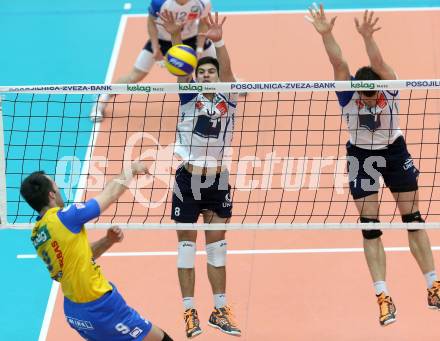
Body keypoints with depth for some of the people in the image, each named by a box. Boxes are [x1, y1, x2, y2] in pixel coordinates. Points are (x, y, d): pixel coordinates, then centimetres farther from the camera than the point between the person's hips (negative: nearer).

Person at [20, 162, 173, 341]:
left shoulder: (36, 235, 6)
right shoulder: (64, 218, -19)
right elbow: (110, 194, -7)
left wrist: (108, 241, 3)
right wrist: (131, 170, 9)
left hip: (73, 310, 9)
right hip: (101, 309, -9)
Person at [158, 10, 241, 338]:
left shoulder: (228, 99, 0)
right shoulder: (189, 98, -1)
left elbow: (227, 69, -18)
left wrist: (218, 41, -37)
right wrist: (176, 36, -36)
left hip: (218, 180, 1)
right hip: (188, 179, -1)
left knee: (217, 247, 8)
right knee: (187, 245, 4)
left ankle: (220, 310, 17)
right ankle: (190, 311, 11)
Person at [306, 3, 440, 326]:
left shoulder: (390, 87, -21)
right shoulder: (348, 93, -20)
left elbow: (378, 63, -40)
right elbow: (338, 62, -37)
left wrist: (367, 37, -59)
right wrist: (326, 34, -54)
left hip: (395, 151, 0)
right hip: (361, 155, 0)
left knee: (414, 220, 4)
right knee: (370, 228, -3)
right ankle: (383, 297, -1)